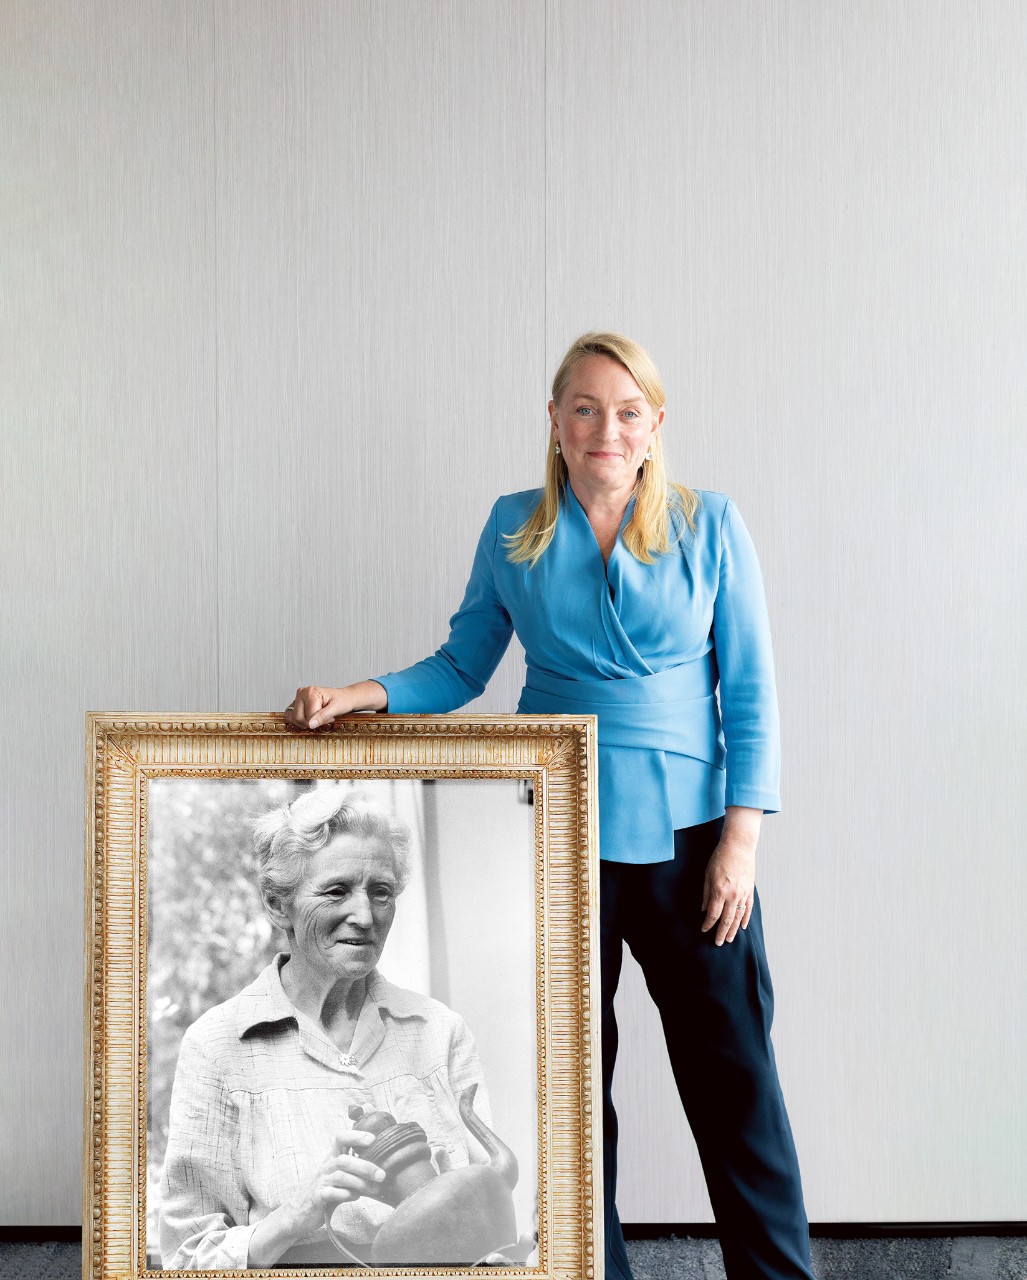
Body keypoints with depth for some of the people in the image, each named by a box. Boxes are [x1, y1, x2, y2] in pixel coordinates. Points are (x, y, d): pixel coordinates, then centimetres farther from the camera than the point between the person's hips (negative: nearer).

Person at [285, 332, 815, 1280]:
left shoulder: (709, 525, 0)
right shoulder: (513, 530, 5)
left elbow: (749, 692, 0)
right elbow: (463, 667, 10)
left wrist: (741, 840, -7)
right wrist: (362, 695, -7)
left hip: (684, 833, -1)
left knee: (732, 1073, 2)